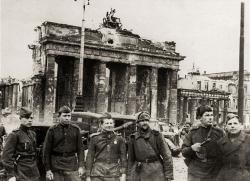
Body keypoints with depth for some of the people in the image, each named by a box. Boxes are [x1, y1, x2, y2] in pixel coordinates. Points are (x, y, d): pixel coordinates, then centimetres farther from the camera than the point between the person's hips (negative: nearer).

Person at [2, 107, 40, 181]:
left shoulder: (32, 134, 10)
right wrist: (11, 175, -17)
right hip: (21, 174, -6)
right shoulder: (14, 135, -10)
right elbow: (7, 156, -14)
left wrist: (35, 168, 15)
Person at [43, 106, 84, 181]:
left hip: (72, 166, 1)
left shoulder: (75, 129, 5)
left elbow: (80, 148, 7)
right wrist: (48, 169, -3)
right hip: (56, 167, -1)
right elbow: (46, 151, 0)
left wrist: (81, 166, -1)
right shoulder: (52, 130, -1)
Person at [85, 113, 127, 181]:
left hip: (114, 175, 0)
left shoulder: (119, 139, 7)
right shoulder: (95, 138, 5)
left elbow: (123, 156, 5)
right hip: (97, 174, 0)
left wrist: (123, 174, -3)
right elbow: (89, 157, 5)